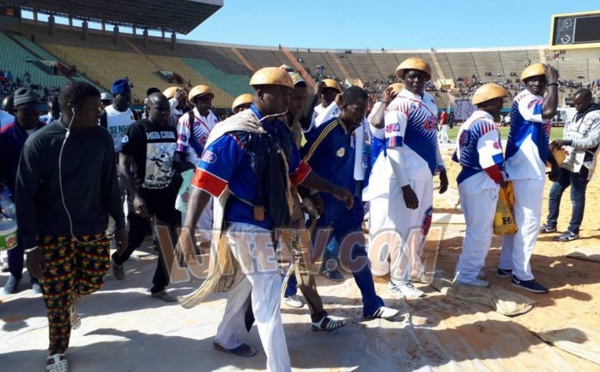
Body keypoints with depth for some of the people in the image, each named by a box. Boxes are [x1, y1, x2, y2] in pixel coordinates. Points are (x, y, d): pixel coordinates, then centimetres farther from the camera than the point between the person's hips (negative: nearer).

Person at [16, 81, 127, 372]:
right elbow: (25, 195, -12)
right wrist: (31, 244, -14)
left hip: (93, 228, 3)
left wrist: (120, 224, 7)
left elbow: (110, 184, 5)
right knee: (56, 297, 6)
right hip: (52, 233, -3)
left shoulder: (102, 138, -4)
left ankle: (68, 302, 48)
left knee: (94, 280, 13)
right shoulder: (40, 141, -15)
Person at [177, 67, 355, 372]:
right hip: (247, 226, -9)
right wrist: (188, 229, -30)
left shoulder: (280, 131, 6)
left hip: (269, 223, 9)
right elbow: (205, 182, -24)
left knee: (247, 283, 23)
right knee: (268, 294, -4)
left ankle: (227, 339, 45)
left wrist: (334, 189, 17)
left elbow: (298, 171, 17)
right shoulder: (234, 134, -19)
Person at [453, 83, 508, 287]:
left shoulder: (468, 123, 12)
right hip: (482, 185, -10)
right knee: (481, 232, 2)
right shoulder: (487, 124, -17)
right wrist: (502, 179, -5)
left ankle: (466, 268, 32)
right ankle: (467, 275, 12)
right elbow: (490, 163, -24)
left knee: (475, 230, 22)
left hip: (467, 180, 10)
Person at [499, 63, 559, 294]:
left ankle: (507, 266, 25)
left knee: (518, 219, 15)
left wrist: (553, 163, 19)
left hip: (532, 169, 10)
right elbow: (548, 113, -35)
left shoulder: (539, 102, 17)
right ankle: (521, 275, 2)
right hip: (525, 170, -10)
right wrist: (554, 83, -23)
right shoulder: (524, 100, -14)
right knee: (529, 221, -7)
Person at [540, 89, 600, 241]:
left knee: (577, 197, -1)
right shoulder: (574, 116, 14)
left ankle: (573, 231, 11)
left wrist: (567, 141, -26)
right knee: (554, 192, 12)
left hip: (582, 164, -8)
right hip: (566, 162, 8)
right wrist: (560, 144, -3)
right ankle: (551, 224, 26)